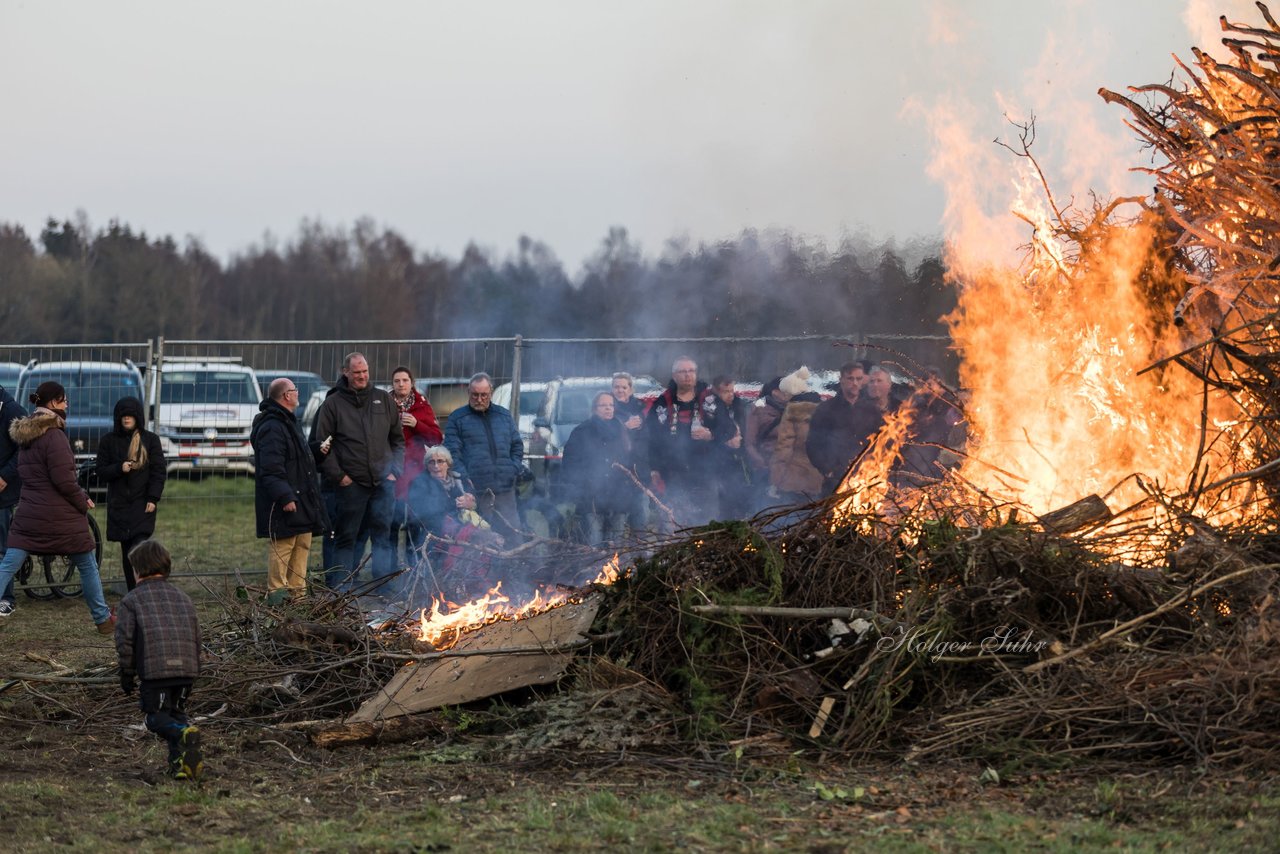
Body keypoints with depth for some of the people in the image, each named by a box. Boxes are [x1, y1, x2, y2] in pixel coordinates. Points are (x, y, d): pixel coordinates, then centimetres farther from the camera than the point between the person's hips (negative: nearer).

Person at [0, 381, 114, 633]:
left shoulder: (26, 435, 10)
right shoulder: (54, 435, -16)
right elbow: (64, 480, -20)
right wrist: (83, 502, -2)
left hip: (28, 515, 6)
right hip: (61, 517, -6)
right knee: (88, 566, 12)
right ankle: (103, 619, 22)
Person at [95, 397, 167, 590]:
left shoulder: (150, 439, 3)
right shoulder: (109, 441, 7)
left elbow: (159, 471, 2)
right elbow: (101, 472, 6)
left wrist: (153, 498, -8)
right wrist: (119, 468, -14)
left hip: (142, 504, -3)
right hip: (119, 505, 3)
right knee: (126, 552, 4)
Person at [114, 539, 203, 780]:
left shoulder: (132, 600, 5)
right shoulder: (182, 597, 20)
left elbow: (125, 640, 0)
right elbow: (196, 636, 20)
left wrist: (126, 674, 10)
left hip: (154, 669, -4)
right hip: (186, 667, 4)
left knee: (157, 717, 6)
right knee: (177, 711, 20)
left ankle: (184, 734, -26)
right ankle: (180, 759, 1)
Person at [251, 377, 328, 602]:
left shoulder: (288, 423, 20)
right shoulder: (272, 428, -16)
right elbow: (271, 468, -23)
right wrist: (284, 497, -26)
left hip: (301, 501, 11)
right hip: (284, 506, -11)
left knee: (302, 546, 12)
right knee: (281, 548, -9)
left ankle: (297, 592, 18)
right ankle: (277, 593, -6)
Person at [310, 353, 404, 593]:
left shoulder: (384, 400, 10)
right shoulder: (333, 404, 2)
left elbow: (398, 439, 15)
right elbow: (322, 443, 0)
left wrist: (395, 470, 4)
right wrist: (337, 475, -8)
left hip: (383, 481, 2)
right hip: (351, 483, -2)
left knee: (383, 534, 4)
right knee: (346, 536, 3)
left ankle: (384, 584, 7)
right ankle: (341, 587, 7)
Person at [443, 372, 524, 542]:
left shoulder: (504, 415, 18)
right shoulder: (458, 418, 6)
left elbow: (517, 446, 20)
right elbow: (452, 452, -1)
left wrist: (514, 470, 3)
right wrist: (464, 477, -14)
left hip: (505, 489, 3)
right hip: (474, 490, -3)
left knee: (511, 534, 1)